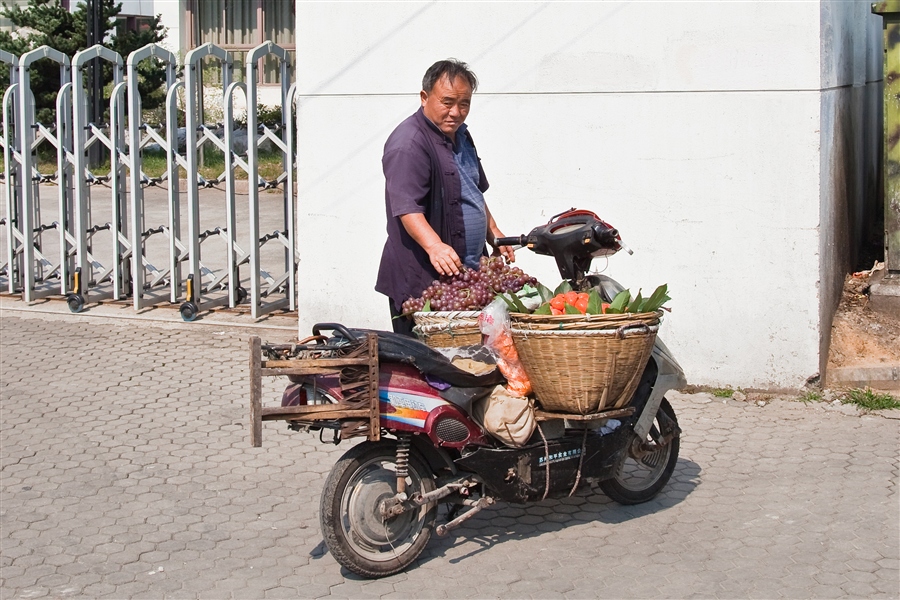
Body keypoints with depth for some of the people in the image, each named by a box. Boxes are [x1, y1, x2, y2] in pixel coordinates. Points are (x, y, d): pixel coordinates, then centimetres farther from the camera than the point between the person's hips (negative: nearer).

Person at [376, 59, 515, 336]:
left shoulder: (460, 135, 16)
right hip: (421, 282, -9)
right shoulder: (408, 144, -15)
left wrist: (494, 234, 25)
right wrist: (434, 246, -40)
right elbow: (406, 206, -27)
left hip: (469, 273, 9)